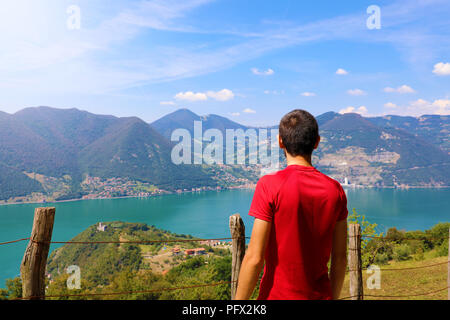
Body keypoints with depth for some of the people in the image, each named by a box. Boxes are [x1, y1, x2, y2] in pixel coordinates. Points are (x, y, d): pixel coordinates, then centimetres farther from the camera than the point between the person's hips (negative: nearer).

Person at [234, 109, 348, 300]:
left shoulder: (269, 185, -16)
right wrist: (332, 297, 18)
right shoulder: (335, 190, -2)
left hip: (277, 295, -4)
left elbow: (254, 257, -16)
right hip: (320, 295, 5)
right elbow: (340, 258, 4)